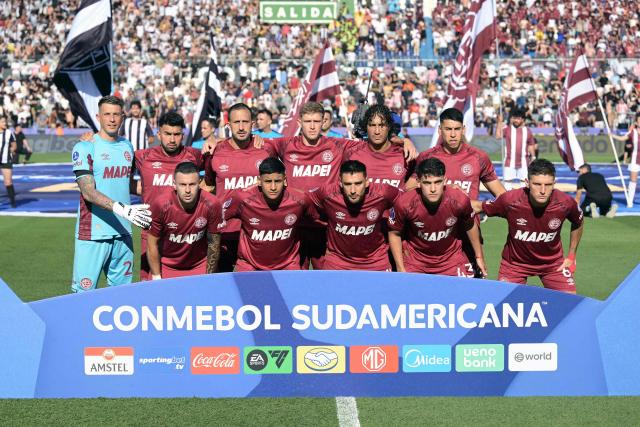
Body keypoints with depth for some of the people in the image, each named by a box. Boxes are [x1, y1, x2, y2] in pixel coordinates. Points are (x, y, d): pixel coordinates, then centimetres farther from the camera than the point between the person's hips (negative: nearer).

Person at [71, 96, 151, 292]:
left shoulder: (127, 146, 13)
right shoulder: (85, 147, -6)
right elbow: (88, 192, -16)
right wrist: (121, 208, -27)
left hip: (123, 232, 6)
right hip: (92, 233, -5)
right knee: (85, 292, -4)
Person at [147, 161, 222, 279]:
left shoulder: (212, 205, -21)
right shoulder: (160, 204, -22)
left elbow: (213, 243, -8)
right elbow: (152, 243, -11)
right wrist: (157, 278, -8)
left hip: (200, 266, 0)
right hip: (167, 267, 0)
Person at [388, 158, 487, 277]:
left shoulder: (460, 200, -23)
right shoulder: (404, 203, -26)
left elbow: (470, 226, -1)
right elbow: (394, 234, -7)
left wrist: (479, 257, 9)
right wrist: (400, 269, -9)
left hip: (452, 259, 1)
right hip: (415, 261, -1)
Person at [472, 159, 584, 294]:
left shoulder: (565, 203, -23)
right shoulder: (510, 200, -28)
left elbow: (577, 225, 1)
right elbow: (478, 207, -9)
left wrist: (571, 256, 3)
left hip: (553, 263, 1)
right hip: (515, 262, -1)